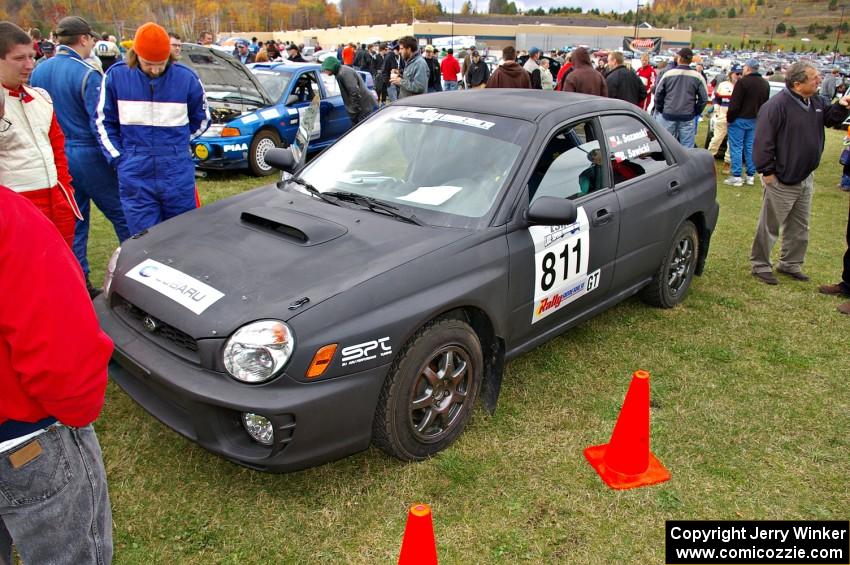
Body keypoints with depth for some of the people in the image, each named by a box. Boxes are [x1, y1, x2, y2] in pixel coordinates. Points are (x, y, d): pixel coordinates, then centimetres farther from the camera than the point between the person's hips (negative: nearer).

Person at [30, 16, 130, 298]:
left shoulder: (39, 72, 7)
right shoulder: (86, 75, -14)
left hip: (57, 157, 7)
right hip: (88, 156, -7)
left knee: (72, 222, 12)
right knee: (121, 216, 6)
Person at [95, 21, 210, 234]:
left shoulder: (186, 78, -3)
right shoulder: (116, 75, -2)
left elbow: (201, 120, 12)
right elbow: (104, 122, 8)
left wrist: (173, 146, 9)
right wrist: (119, 158, 0)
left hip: (178, 177, 0)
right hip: (135, 179, 0)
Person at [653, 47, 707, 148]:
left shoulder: (668, 74, -2)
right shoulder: (697, 77, -2)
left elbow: (658, 94, 3)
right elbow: (704, 98, 0)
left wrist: (660, 109, 15)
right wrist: (696, 112, 11)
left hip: (668, 116, 1)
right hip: (687, 118, 0)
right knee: (687, 147, 1)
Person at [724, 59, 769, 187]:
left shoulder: (742, 82, -15)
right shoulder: (765, 84, 10)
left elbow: (734, 104, -18)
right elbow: (765, 104, 14)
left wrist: (729, 118, -7)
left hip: (740, 119, -7)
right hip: (754, 120, 7)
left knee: (736, 148, -2)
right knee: (750, 148, 13)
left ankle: (736, 177, -3)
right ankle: (750, 176, 15)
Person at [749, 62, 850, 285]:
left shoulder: (816, 102, 6)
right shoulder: (777, 105, -20)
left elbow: (830, 118, 23)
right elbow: (763, 141, -21)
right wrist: (767, 171, -19)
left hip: (806, 179, 9)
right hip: (782, 181, -8)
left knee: (799, 227, 18)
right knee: (769, 227, 4)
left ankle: (790, 264, 32)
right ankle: (760, 265, 17)